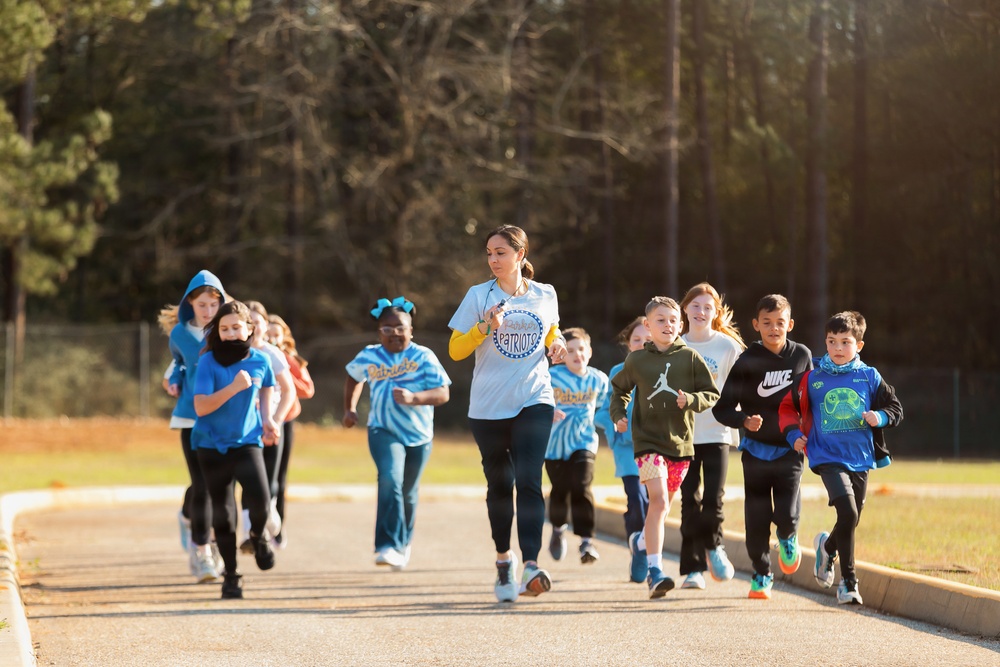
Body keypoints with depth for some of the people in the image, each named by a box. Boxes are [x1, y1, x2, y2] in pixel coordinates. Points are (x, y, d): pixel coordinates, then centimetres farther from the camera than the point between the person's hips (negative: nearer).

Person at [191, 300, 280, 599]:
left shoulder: (260, 361, -2)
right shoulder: (208, 362, -11)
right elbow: (201, 407, -19)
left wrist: (266, 418, 8)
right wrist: (234, 387, -28)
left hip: (247, 441, 1)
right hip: (212, 443, -1)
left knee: (260, 500, -21)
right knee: (222, 513, 4)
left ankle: (258, 536, 14)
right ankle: (231, 575, 20)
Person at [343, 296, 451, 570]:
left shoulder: (423, 357, -7)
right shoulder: (369, 357, 1)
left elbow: (443, 393, -13)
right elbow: (353, 378, 24)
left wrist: (413, 397, -28)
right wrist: (350, 409, 16)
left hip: (418, 435, 1)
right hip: (383, 431, -1)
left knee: (407, 493, 14)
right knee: (390, 479, -26)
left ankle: (404, 541, 41)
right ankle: (388, 546, -32)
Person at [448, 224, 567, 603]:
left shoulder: (545, 296, 6)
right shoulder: (479, 296, 0)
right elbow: (455, 351, -1)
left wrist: (557, 344, 2)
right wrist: (484, 327, -17)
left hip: (534, 401, 0)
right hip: (489, 406, 0)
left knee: (529, 480, -16)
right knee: (499, 485, 9)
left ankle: (531, 565, -24)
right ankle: (504, 559, 28)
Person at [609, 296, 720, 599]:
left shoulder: (690, 358, -1)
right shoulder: (636, 360, 2)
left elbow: (711, 394, 2)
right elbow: (619, 388, 20)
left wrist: (690, 401, -16)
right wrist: (618, 414, 5)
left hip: (681, 441, 2)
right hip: (647, 440, -2)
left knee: (661, 505, 15)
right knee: (659, 500, -19)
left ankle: (644, 542, 47)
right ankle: (655, 571, -21)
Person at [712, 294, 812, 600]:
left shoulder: (803, 356, 0)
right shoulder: (747, 362, -8)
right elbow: (722, 408, -9)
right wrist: (744, 420, -27)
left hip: (789, 449, 1)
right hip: (756, 449, 0)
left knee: (786, 514, -12)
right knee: (757, 517, 2)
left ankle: (787, 537, 24)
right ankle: (762, 574, 21)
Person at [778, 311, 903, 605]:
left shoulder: (869, 377, 3)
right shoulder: (812, 378, 0)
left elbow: (895, 408, 9)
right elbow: (788, 407, 9)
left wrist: (880, 417, -12)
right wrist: (794, 434, -7)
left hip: (861, 459, 3)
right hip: (828, 457, -3)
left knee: (852, 521, 12)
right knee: (847, 513, -21)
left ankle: (827, 546, 48)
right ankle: (848, 580, -10)